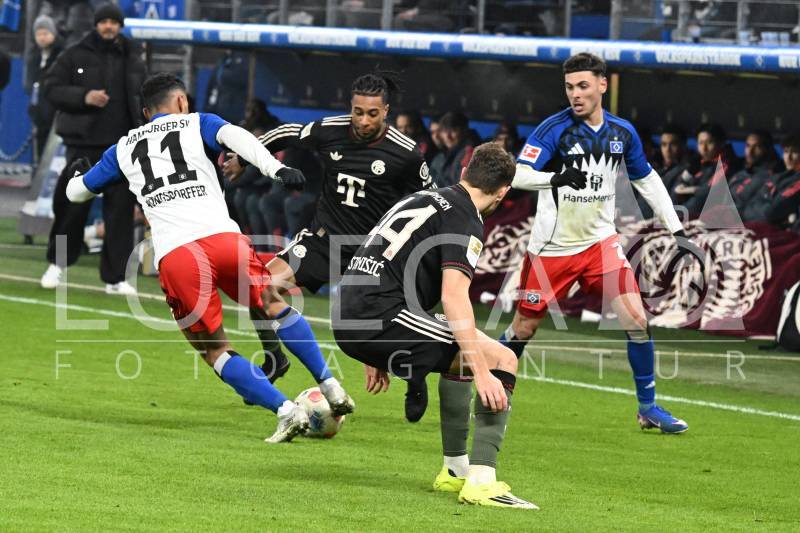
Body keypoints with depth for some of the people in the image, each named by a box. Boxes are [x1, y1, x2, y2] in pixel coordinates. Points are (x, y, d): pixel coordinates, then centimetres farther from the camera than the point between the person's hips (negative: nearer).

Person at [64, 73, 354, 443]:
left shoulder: (124, 148, 27)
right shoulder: (196, 124, 20)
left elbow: (77, 191, 40)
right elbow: (234, 136, -3)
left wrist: (77, 173, 64)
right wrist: (276, 169, -17)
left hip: (173, 257, 1)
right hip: (223, 237, -1)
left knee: (214, 351, 11)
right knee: (277, 308, 25)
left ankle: (286, 412, -4)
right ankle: (329, 386, 19)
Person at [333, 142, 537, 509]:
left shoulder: (422, 199, 24)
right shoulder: (464, 220, -5)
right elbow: (453, 297, -18)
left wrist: (376, 355, 36)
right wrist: (482, 373, -20)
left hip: (348, 321, 9)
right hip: (382, 317, -9)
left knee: (461, 354, 31)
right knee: (503, 360, -7)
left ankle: (455, 470, 32)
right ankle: (482, 482, -17)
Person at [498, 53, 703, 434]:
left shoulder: (622, 133, 1)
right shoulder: (554, 129, -14)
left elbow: (648, 181, 14)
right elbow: (518, 175, -24)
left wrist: (677, 232, 11)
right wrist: (557, 178, -43)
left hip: (600, 242, 3)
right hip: (551, 246, -3)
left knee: (636, 319, -9)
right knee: (523, 329, 4)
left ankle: (648, 407, 4)